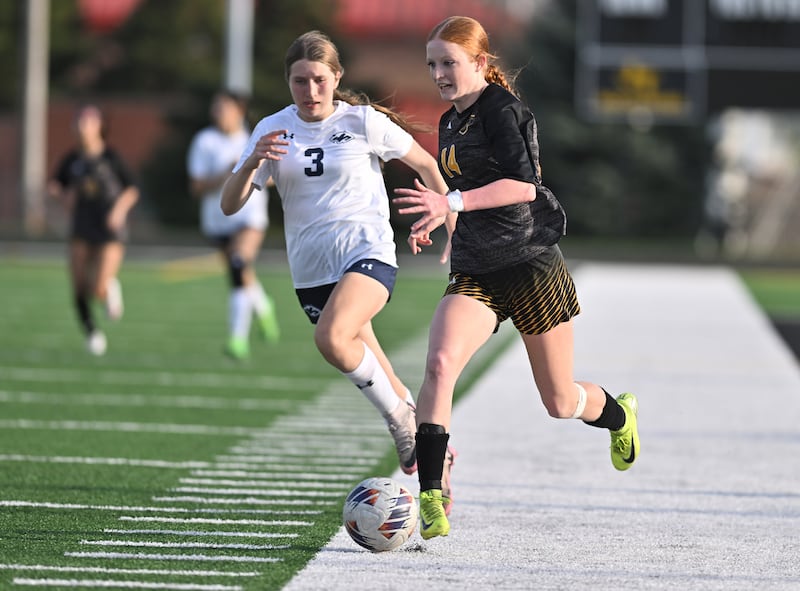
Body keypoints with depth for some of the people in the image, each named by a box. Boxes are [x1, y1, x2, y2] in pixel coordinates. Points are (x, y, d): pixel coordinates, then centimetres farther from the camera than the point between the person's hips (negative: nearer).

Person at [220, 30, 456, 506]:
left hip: (368, 253, -5)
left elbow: (425, 164, 9)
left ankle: (403, 420, -11)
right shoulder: (274, 130, 3)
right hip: (312, 270, 5)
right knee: (365, 370, 10)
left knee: (332, 337, -32)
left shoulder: (363, 121, -5)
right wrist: (252, 162, -19)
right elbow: (230, 204, -1)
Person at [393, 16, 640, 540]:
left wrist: (452, 204, -33)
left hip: (531, 265, -6)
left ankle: (619, 415, 45)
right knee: (439, 364, -23)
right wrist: (435, 219, 15)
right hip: (474, 274, 6)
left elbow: (523, 184, -26)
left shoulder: (501, 108, -13)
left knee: (560, 403, 7)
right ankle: (430, 502, -28)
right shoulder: (451, 122, 12)